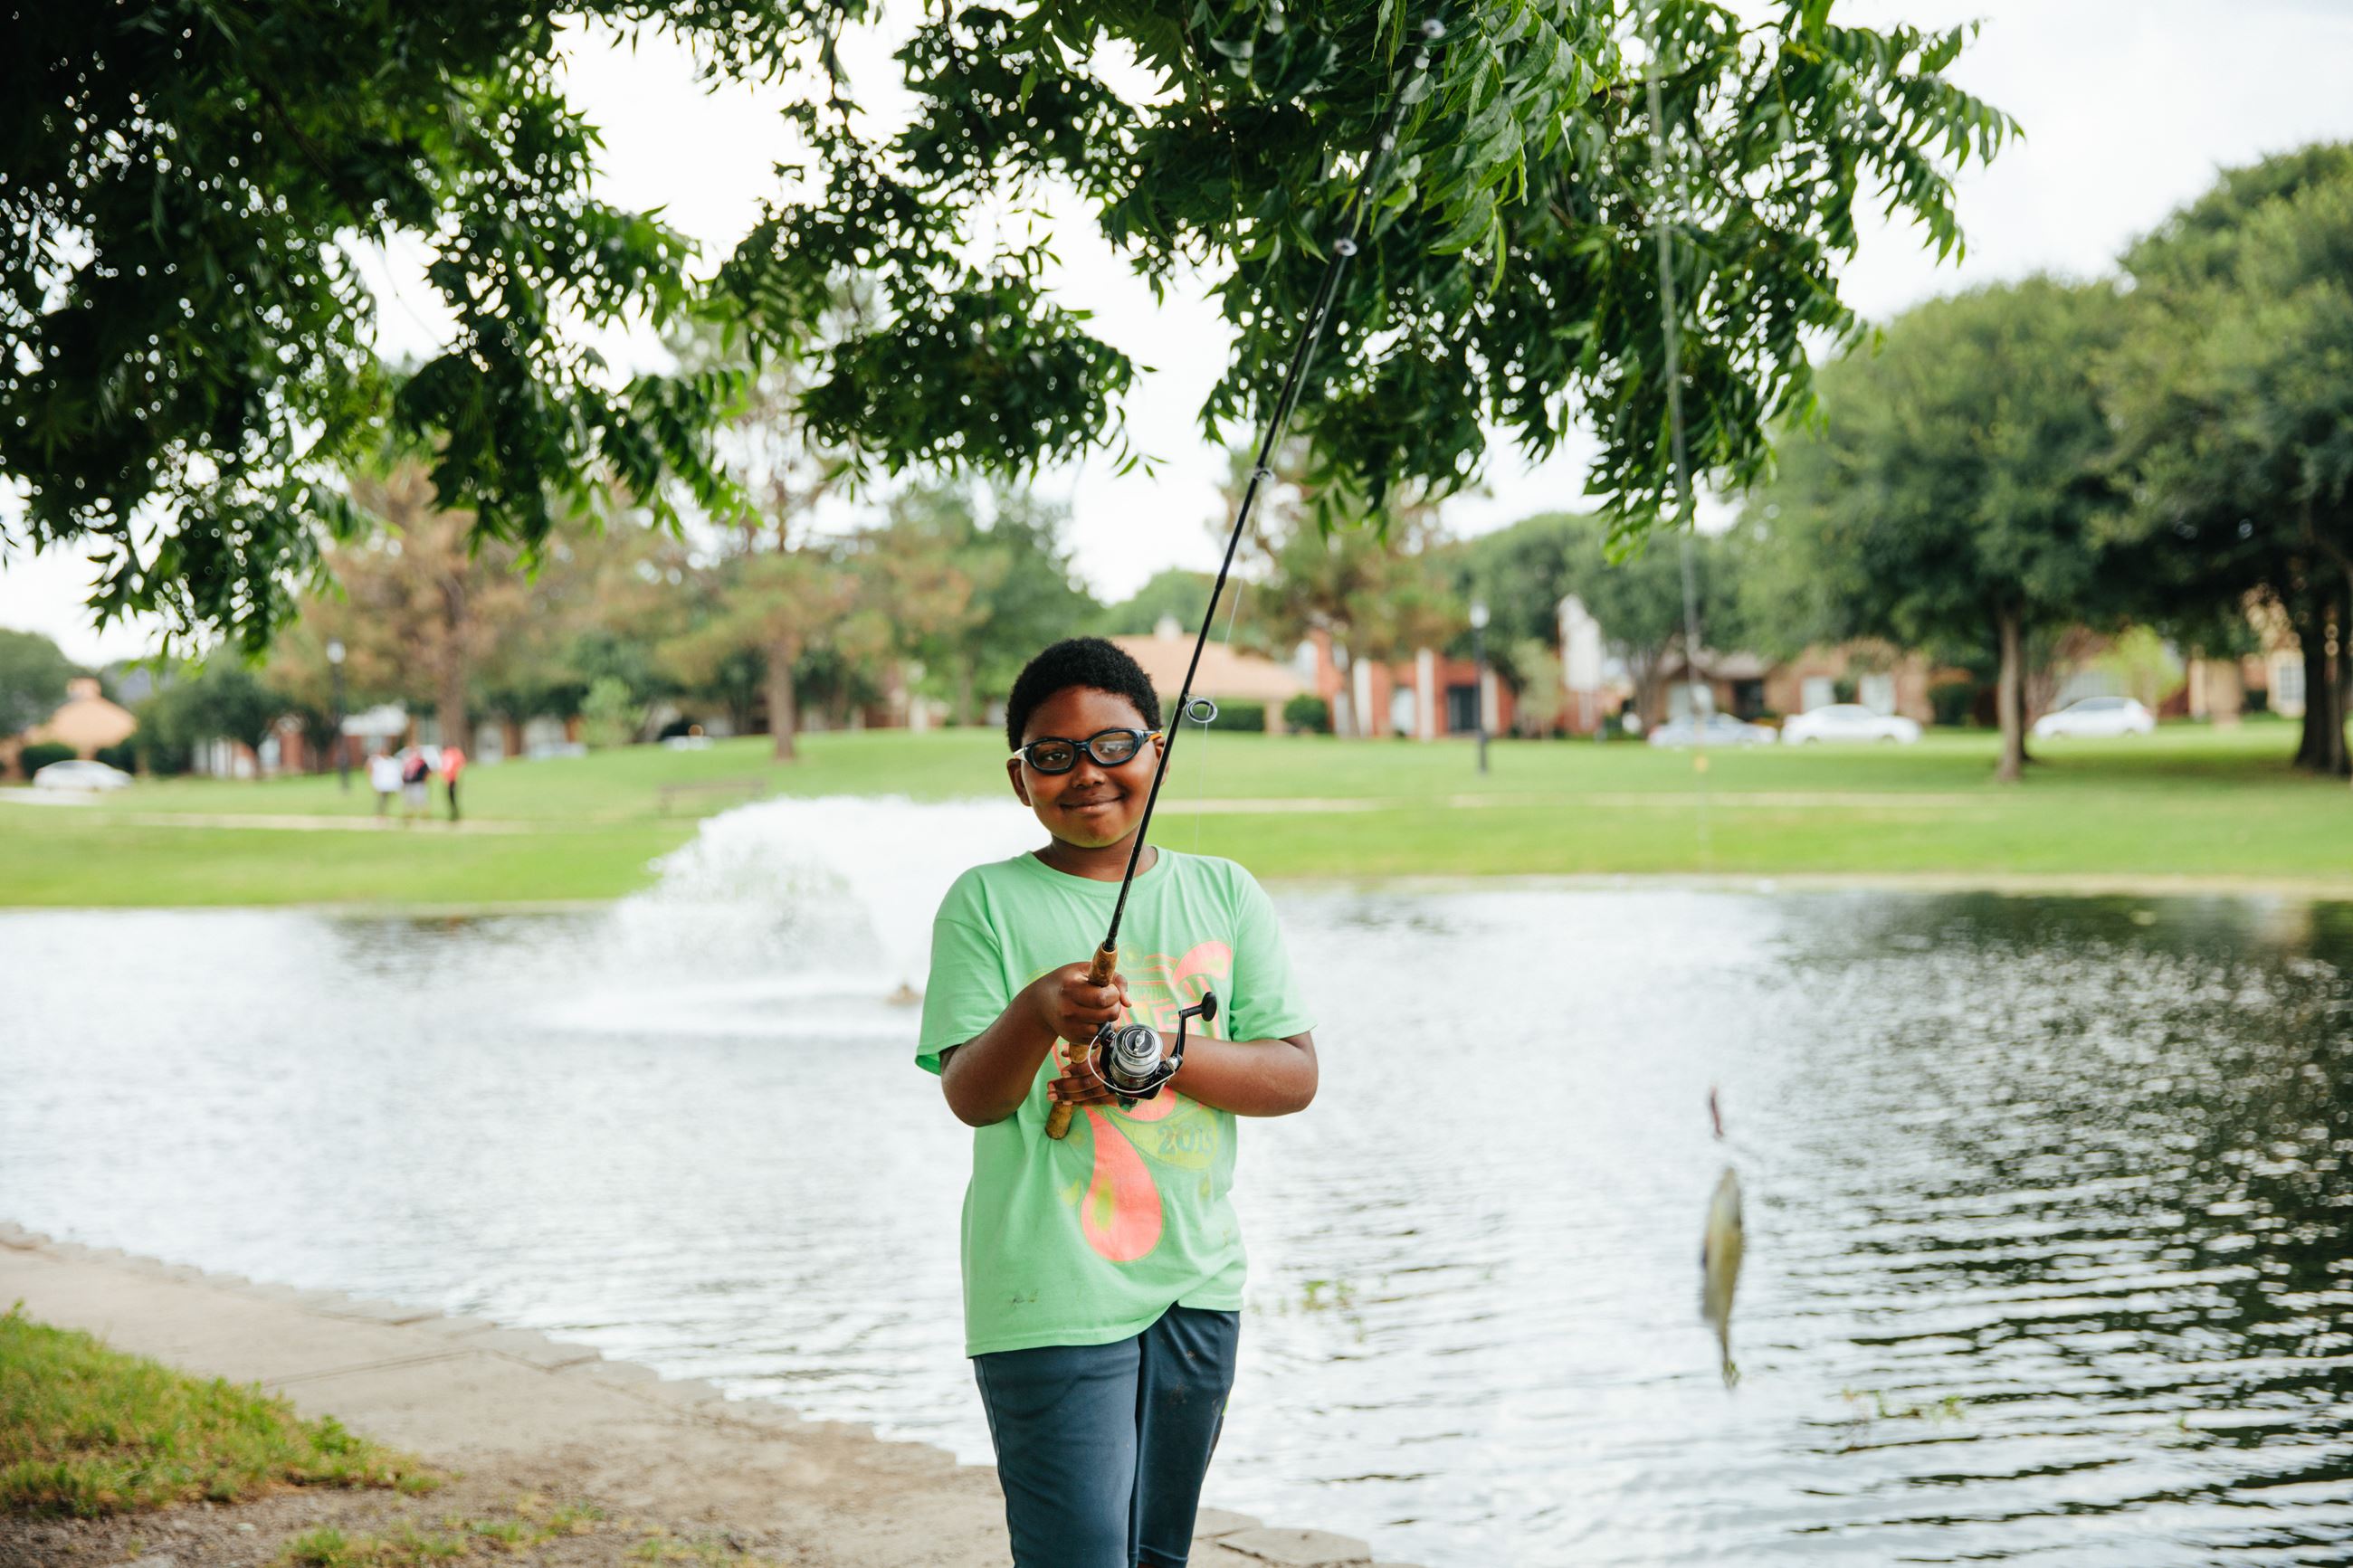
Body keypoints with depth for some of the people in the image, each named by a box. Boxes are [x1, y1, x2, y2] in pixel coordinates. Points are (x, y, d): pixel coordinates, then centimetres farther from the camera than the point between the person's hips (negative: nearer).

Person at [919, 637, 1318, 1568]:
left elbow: (1294, 1075, 2)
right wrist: (1039, 1012, -31)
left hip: (1195, 1281, 4)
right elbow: (970, 1097, -11)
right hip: (1053, 1292, -4)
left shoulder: (1224, 894, 7)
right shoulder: (989, 902, -2)